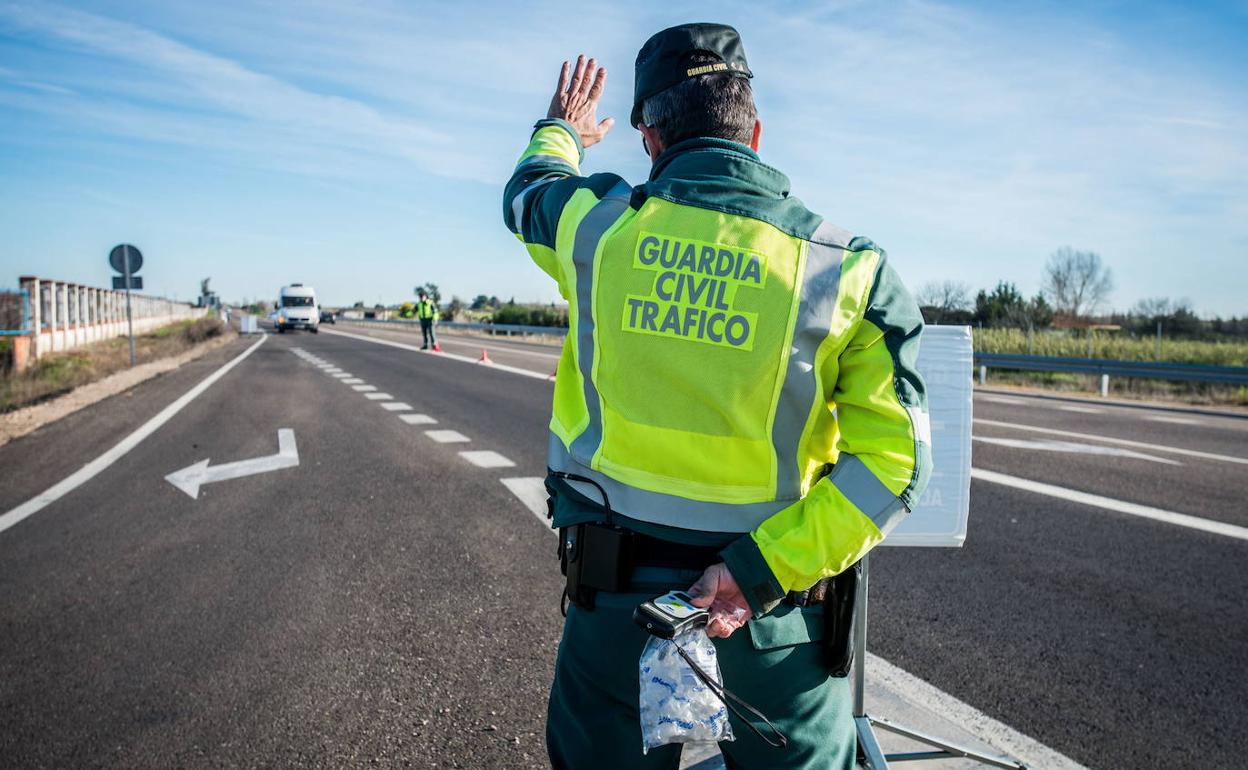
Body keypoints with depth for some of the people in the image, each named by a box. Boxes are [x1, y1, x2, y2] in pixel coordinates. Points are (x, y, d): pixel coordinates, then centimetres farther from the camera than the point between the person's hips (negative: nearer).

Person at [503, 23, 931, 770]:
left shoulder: (597, 221, -7)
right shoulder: (852, 268, -9)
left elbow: (527, 190, 19)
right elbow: (892, 463, -14)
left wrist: (560, 133, 39)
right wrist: (758, 571, -15)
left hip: (615, 594, 1)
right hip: (771, 606, 0)